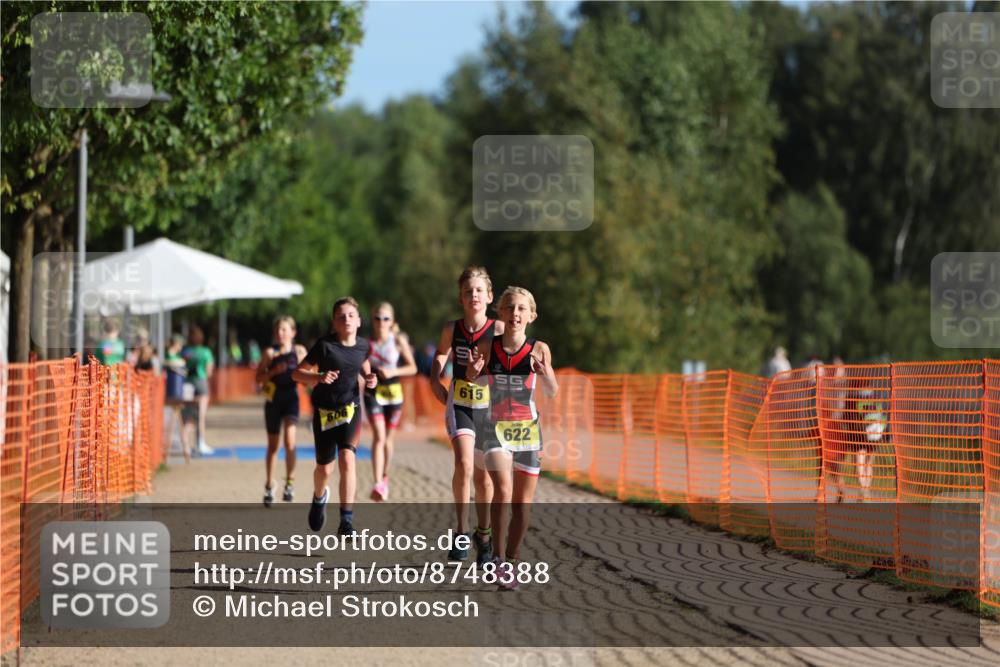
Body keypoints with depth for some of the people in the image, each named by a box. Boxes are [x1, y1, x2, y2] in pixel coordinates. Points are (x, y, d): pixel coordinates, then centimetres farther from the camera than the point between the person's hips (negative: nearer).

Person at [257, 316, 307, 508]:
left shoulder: (299, 351, 3)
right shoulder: (270, 353, 2)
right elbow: (258, 378, 0)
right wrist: (274, 371, -16)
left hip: (291, 398, -1)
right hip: (273, 400, 1)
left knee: (289, 439, -22)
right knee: (273, 445, 9)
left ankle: (290, 482, -14)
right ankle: (269, 486, 22)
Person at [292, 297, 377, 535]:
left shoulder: (363, 346, -3)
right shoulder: (325, 345, -14)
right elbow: (297, 373, -11)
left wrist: (369, 379, -2)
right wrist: (319, 377, -28)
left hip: (350, 408, 1)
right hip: (324, 410, -1)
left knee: (347, 459, -20)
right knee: (325, 468, 11)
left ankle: (347, 520, -19)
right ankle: (319, 497, 47)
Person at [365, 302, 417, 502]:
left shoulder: (399, 341, -4)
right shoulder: (367, 343, -2)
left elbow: (412, 368, -2)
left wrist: (393, 372, -16)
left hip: (394, 392, 1)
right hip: (373, 393, -1)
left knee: (388, 438, 12)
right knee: (379, 436, -16)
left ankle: (385, 477, 34)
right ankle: (378, 484, -23)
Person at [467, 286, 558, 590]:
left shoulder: (539, 350, -5)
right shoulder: (486, 348, -4)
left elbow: (552, 393, 0)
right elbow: (469, 383, 8)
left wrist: (545, 374, -22)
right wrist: (473, 370, -15)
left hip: (528, 429, 1)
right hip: (496, 428, -1)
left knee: (523, 503, 5)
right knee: (503, 490, -22)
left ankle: (510, 561, 21)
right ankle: (498, 558, -11)